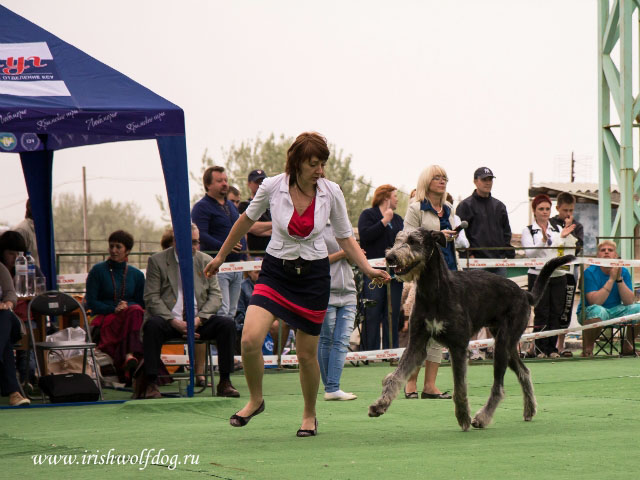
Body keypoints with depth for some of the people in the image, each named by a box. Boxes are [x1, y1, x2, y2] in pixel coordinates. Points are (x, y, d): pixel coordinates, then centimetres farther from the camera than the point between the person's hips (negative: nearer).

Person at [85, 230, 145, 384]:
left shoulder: (136, 275, 16)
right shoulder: (98, 270, 9)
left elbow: (141, 304, 15)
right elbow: (91, 303, 3)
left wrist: (126, 307, -7)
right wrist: (114, 309, -13)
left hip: (133, 316, 2)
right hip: (105, 319, -2)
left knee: (135, 311, -35)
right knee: (132, 312, -35)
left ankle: (129, 356, -53)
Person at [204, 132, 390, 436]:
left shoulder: (331, 193, -9)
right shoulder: (272, 187, -11)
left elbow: (345, 238, 3)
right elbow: (246, 220, 7)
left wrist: (368, 269, -10)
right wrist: (221, 256, 16)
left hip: (313, 274, 0)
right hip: (276, 270, 0)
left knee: (306, 354, 3)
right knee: (250, 340, -19)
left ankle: (309, 415, 28)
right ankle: (255, 400, 7)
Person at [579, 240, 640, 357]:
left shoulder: (623, 272, 1)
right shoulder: (590, 273, -12)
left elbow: (629, 302, -9)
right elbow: (595, 302, -24)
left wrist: (619, 279, -19)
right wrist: (612, 279, -22)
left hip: (615, 312, 5)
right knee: (597, 311, -39)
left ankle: (628, 346, 6)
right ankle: (587, 349, -16)